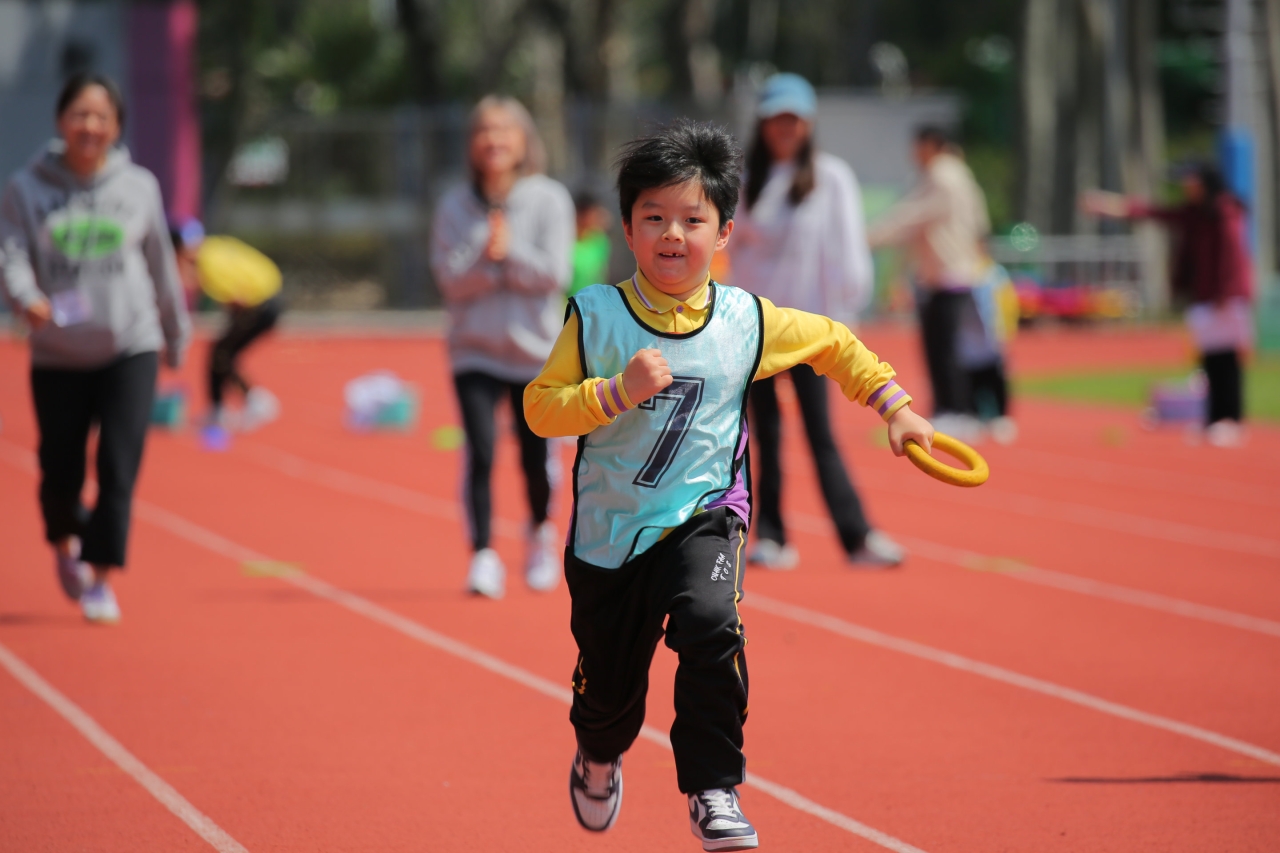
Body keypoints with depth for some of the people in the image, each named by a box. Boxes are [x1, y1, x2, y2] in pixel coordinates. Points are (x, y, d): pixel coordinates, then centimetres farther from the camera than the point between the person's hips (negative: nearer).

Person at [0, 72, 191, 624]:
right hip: (57, 356, 0)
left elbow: (160, 267, 14)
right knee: (60, 472, 7)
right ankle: (65, 543, 39)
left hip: (131, 349, 0)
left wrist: (176, 335, 22)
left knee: (118, 467, -13)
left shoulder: (138, 187, 5)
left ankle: (102, 577, -3)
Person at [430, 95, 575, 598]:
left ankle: (541, 533, 33)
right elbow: (451, 280, -7)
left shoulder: (549, 201, -3)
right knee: (480, 453, -14)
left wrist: (509, 251, -19)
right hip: (475, 350, 0)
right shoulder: (456, 207, 1)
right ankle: (483, 556, -8)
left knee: (536, 457, 4)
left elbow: (554, 273, -10)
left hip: (536, 349, 0)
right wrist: (487, 256, -22)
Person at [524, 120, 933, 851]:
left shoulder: (746, 322, -7)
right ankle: (599, 758, 51)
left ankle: (715, 791, -19)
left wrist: (894, 406, 11)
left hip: (703, 515, -1)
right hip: (610, 528, 1)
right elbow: (540, 407, -12)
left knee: (709, 622, -31)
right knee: (608, 682, 13)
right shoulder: (595, 316, -10)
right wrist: (617, 393, -27)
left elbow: (833, 342, 11)